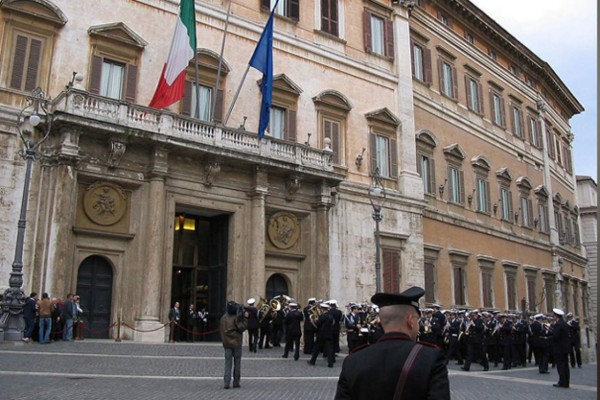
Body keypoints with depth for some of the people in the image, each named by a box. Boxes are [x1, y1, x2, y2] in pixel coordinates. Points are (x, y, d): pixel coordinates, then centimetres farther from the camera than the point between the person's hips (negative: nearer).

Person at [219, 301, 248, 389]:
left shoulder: (223, 318, 4)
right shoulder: (236, 318, -14)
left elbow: (220, 330, 10)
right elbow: (241, 327, -16)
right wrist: (245, 318, -13)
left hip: (226, 343, 4)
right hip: (236, 343, -4)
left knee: (228, 363, 5)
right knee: (237, 363, 7)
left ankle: (226, 383, -3)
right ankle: (236, 382, 10)